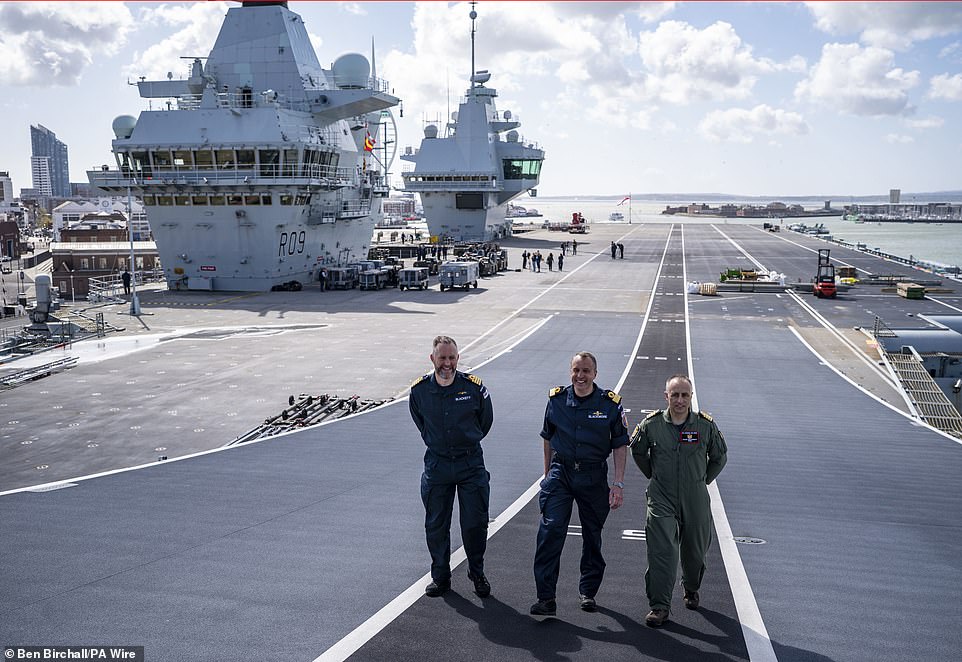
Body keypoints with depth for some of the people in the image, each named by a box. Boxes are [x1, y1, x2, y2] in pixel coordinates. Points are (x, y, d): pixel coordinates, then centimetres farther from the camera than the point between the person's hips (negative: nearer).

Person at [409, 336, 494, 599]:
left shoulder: (474, 387, -10)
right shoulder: (419, 390, -5)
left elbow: (485, 421, 9)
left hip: (471, 464, -1)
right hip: (436, 465, 2)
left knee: (475, 523, 2)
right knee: (436, 525, 7)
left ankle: (477, 574, 23)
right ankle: (440, 577, 23)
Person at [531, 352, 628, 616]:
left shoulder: (610, 403, -3)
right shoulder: (556, 399, 2)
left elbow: (620, 445, 1)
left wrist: (618, 483, -6)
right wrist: (548, 474, 16)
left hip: (593, 477, 0)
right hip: (560, 473, 0)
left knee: (592, 535, 11)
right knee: (551, 529, -14)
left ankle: (588, 592, 28)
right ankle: (546, 598, -12)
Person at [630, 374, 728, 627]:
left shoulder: (706, 426, -5)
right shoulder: (651, 425, -6)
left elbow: (720, 457, 13)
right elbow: (637, 452, 13)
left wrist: (703, 481, 13)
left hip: (696, 500, 1)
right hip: (661, 499, -1)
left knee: (694, 550, 15)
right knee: (662, 551, -12)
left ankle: (691, 589, 43)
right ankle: (659, 606, -7)